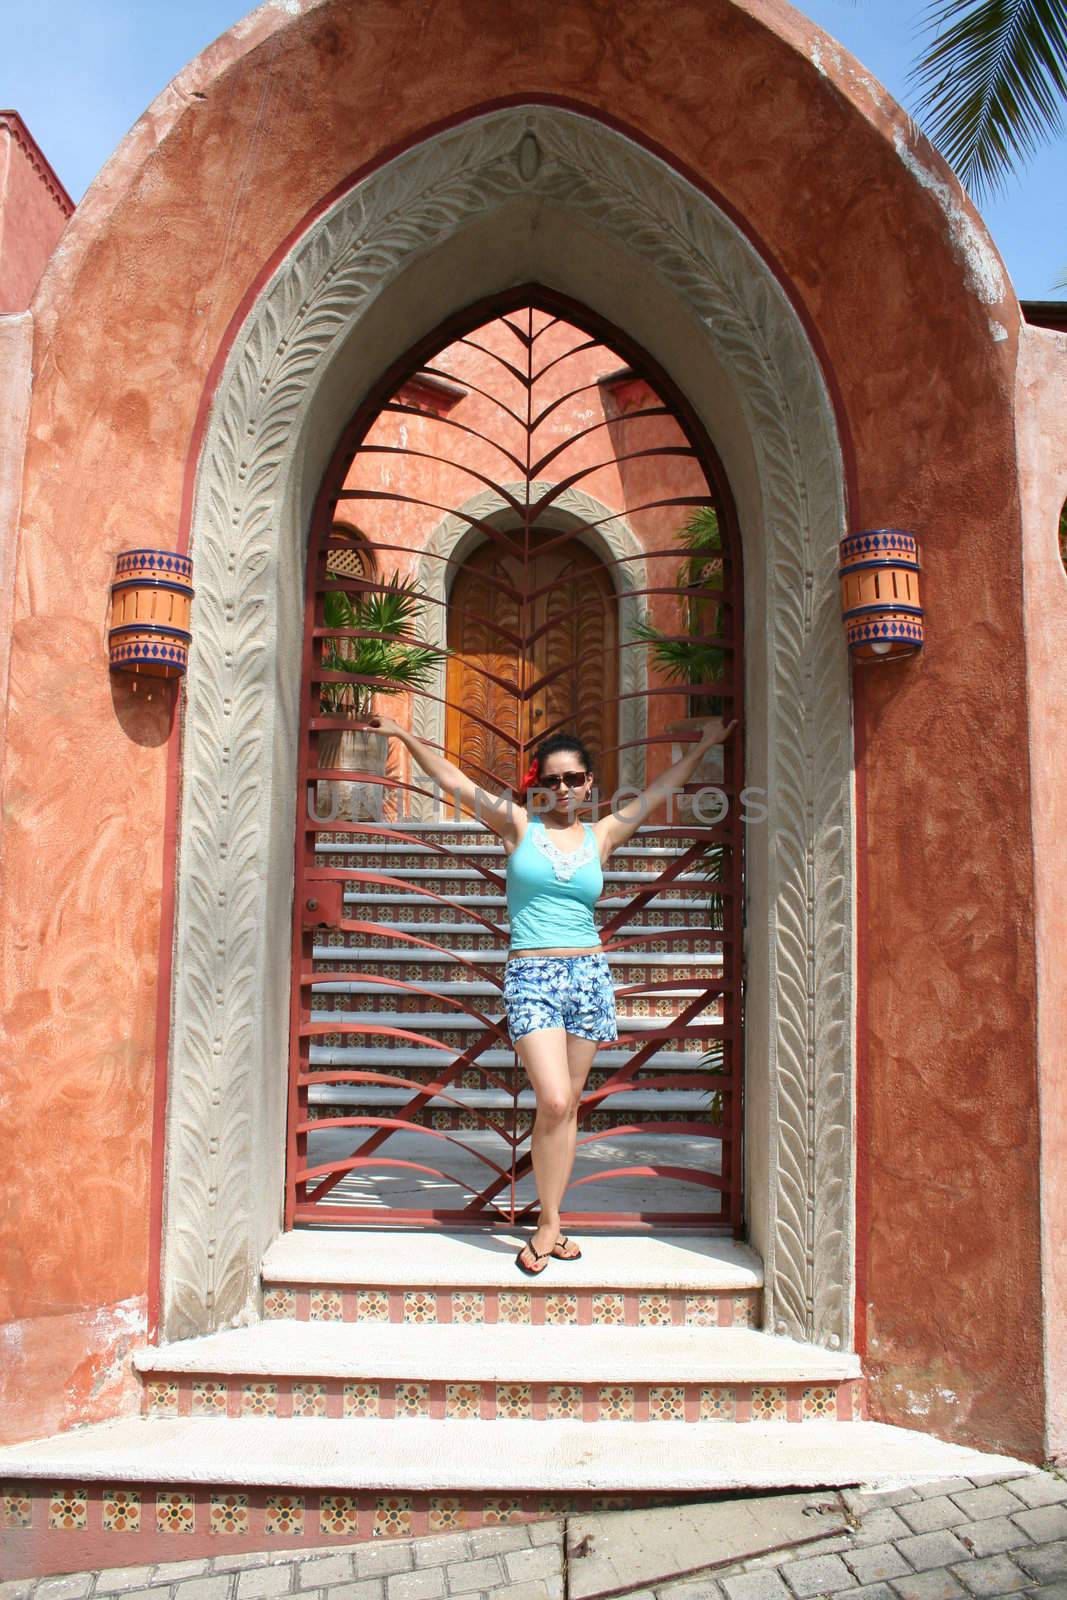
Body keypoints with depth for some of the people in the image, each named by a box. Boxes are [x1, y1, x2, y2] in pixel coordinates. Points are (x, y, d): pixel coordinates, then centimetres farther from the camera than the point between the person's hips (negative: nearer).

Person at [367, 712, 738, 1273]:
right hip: (531, 979, -3)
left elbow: (657, 790, 19)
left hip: (589, 975, 3)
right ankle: (549, 1225, 5)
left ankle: (549, 1224, 19)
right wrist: (403, 734, 4)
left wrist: (702, 745, 26)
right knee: (554, 1102, -13)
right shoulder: (519, 824, 3)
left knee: (568, 1105, 7)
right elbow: (453, 778, 3)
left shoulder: (600, 836, 9)